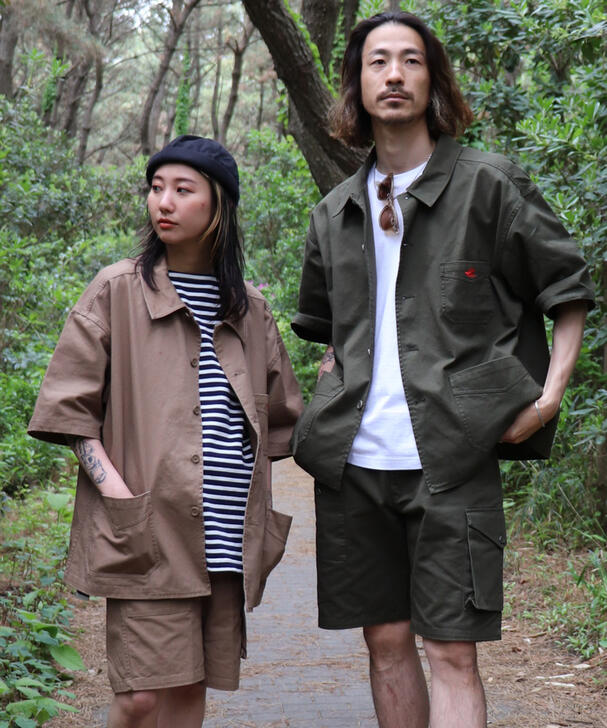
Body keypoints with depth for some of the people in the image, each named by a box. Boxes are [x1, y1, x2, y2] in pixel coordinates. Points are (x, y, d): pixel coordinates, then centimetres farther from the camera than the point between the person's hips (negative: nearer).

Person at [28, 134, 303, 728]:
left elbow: (278, 417, 24)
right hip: (147, 532, -4)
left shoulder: (248, 308, 15)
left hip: (228, 539, 4)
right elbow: (68, 405, 0)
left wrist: (249, 501, 12)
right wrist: (115, 490, -11)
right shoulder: (117, 291, 3)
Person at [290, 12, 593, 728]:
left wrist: (548, 396, -7)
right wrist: (330, 396, 13)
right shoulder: (334, 213, 14)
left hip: (451, 456, -4)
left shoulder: (487, 185, 0)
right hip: (353, 460, 5)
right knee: (386, 641, 10)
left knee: (451, 652, -6)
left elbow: (569, 292, 5)